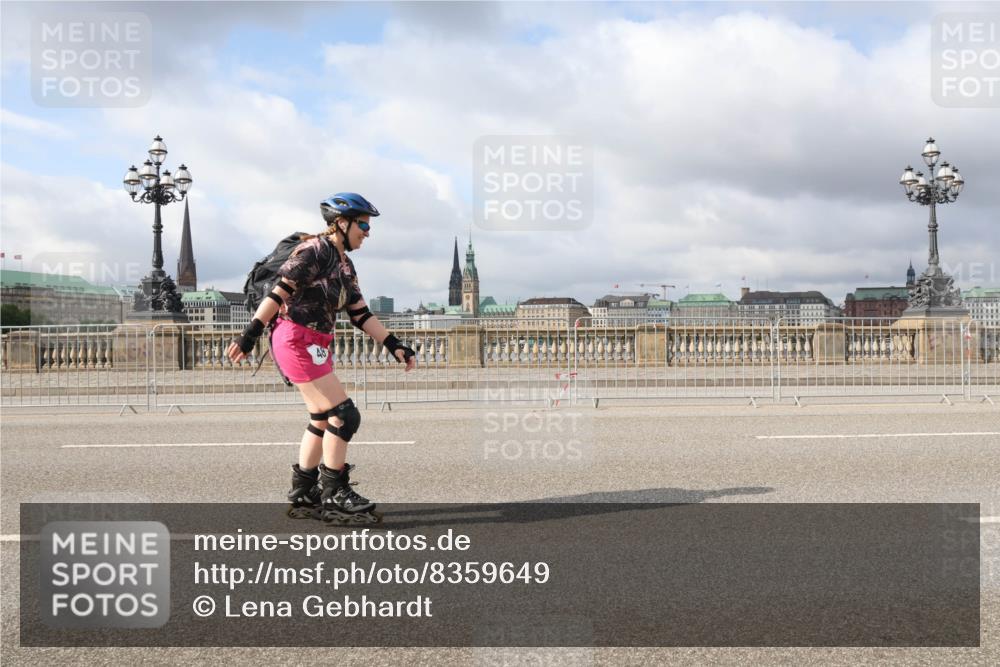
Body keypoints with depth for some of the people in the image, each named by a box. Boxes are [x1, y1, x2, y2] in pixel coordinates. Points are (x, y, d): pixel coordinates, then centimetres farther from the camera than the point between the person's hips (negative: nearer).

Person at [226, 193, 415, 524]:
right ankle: (334, 495, 1)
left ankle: (302, 495, 24)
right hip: (296, 340, -10)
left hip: (314, 345, 10)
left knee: (322, 420, 14)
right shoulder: (315, 250, -12)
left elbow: (361, 315, 13)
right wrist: (249, 334, -21)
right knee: (344, 415, -10)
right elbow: (279, 291, -17)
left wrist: (394, 346, 7)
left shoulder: (345, 266, 15)